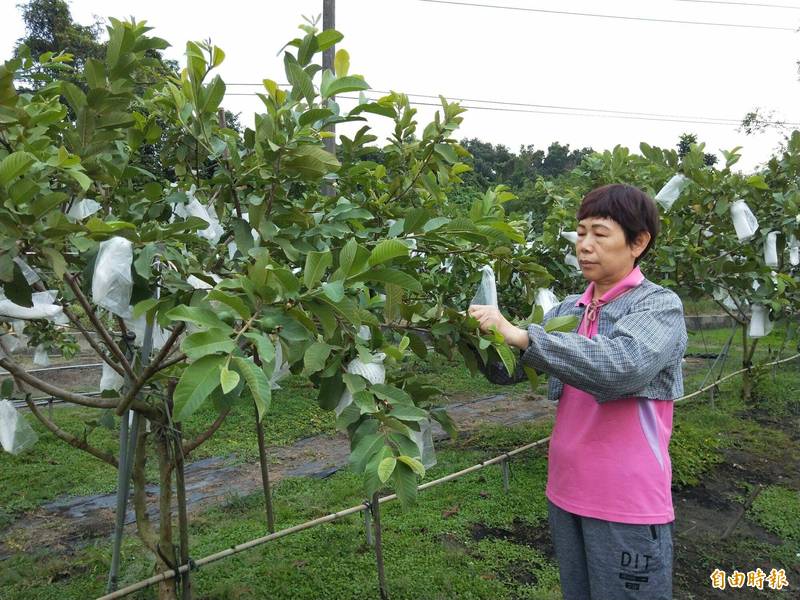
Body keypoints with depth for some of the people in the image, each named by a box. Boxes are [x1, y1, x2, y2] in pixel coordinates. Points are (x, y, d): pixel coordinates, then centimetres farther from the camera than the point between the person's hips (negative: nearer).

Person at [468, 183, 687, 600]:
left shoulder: (660, 305, -11)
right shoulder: (568, 310, 6)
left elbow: (619, 367, -31)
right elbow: (507, 371, 2)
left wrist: (520, 334, -33)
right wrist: (483, 336, -18)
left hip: (626, 503, -5)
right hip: (565, 491, 6)